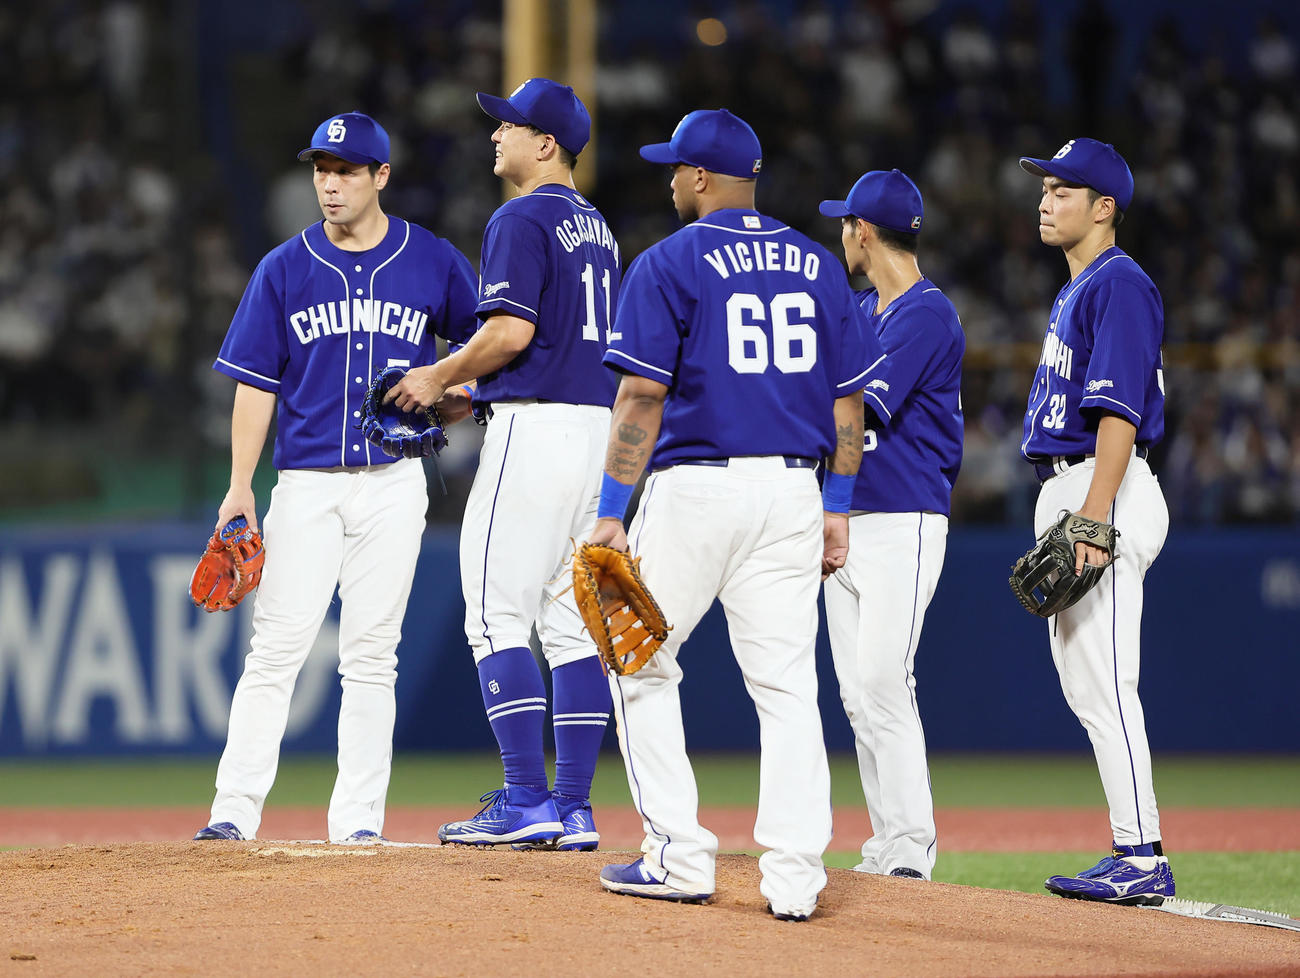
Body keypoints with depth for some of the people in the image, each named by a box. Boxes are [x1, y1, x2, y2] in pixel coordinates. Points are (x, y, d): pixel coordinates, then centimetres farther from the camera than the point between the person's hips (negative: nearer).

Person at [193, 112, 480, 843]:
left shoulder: (434, 263, 4)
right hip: (307, 482, 0)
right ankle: (236, 809, -7)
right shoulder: (285, 270, 4)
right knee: (278, 645, -7)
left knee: (373, 653, 1)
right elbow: (256, 383, 4)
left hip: (394, 483, 0)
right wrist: (241, 486, -4)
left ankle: (360, 817, 5)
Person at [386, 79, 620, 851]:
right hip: (599, 427, 9)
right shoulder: (596, 228, 19)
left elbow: (512, 330, -21)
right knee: (571, 622, 8)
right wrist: (471, 392, 24)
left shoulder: (522, 221, -10)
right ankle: (574, 809, 6)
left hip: (535, 429, -9)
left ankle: (527, 800, -13)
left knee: (498, 616, -7)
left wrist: (440, 377, -5)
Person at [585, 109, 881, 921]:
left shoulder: (671, 264, -5)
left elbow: (643, 397, -10)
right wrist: (838, 507, 15)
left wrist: (612, 512, -9)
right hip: (791, 490, 4)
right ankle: (795, 872, -5)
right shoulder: (817, 266, 10)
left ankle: (680, 856, 5)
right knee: (785, 684, 4)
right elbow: (849, 395, 10)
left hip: (695, 484, -4)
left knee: (642, 667, 10)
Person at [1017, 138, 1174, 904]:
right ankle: (1137, 856, 12)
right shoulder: (1076, 292, 21)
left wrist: (1092, 519, -26)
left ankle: (1143, 859, -12)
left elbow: (1120, 412, -20)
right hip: (1069, 494, 11)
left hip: (1108, 492, -11)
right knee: (1085, 685, 10)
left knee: (1105, 682, -13)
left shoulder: (1120, 285, -11)